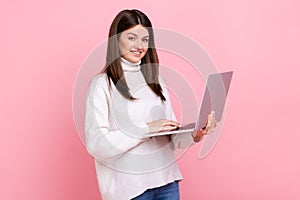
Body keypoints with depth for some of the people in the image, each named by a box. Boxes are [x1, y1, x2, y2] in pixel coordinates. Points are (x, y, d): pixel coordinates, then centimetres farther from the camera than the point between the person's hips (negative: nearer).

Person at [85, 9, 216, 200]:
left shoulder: (154, 79, 9)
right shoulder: (103, 84, -7)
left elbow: (171, 136, 10)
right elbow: (96, 144, -16)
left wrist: (192, 136, -10)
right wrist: (146, 129, -21)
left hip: (167, 180, 5)